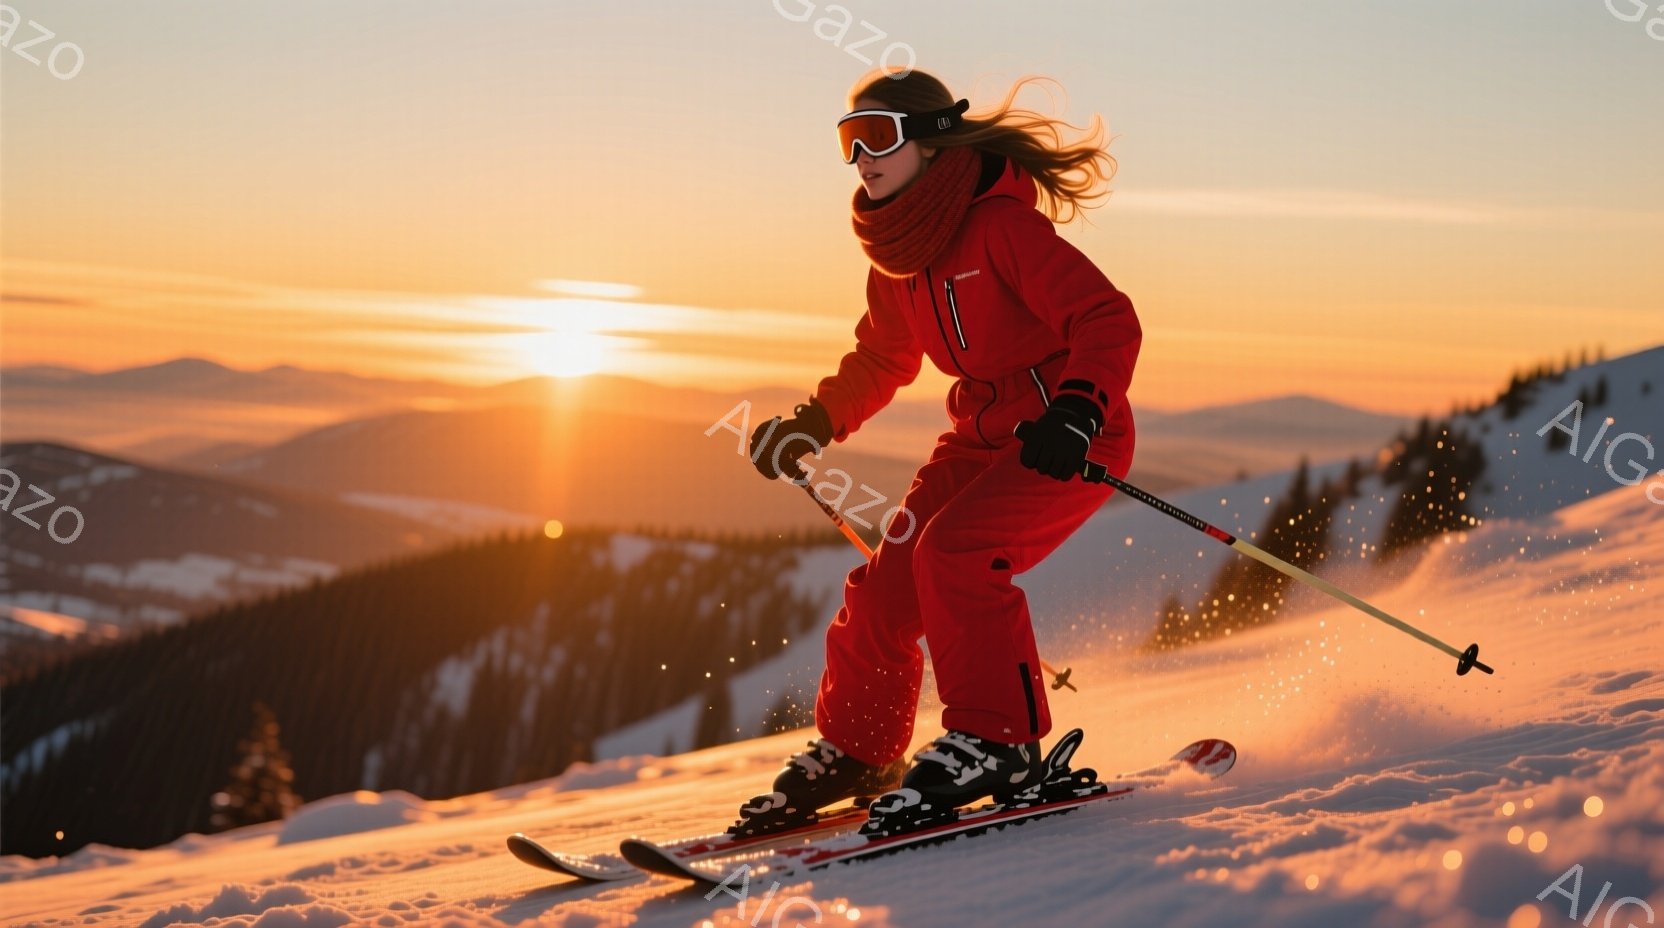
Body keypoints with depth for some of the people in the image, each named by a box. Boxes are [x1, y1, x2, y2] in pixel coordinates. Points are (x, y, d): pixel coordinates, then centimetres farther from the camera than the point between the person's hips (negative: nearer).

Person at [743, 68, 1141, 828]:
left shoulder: (1000, 224, -20)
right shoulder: (896, 254, 5)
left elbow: (1109, 321, -25)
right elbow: (880, 361, 23)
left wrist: (1075, 413, -39)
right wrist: (810, 425, 17)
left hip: (1072, 439, -8)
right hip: (982, 435, 8)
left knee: (953, 550, -27)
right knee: (884, 586, 0)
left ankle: (997, 742, -16)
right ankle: (854, 752, 18)